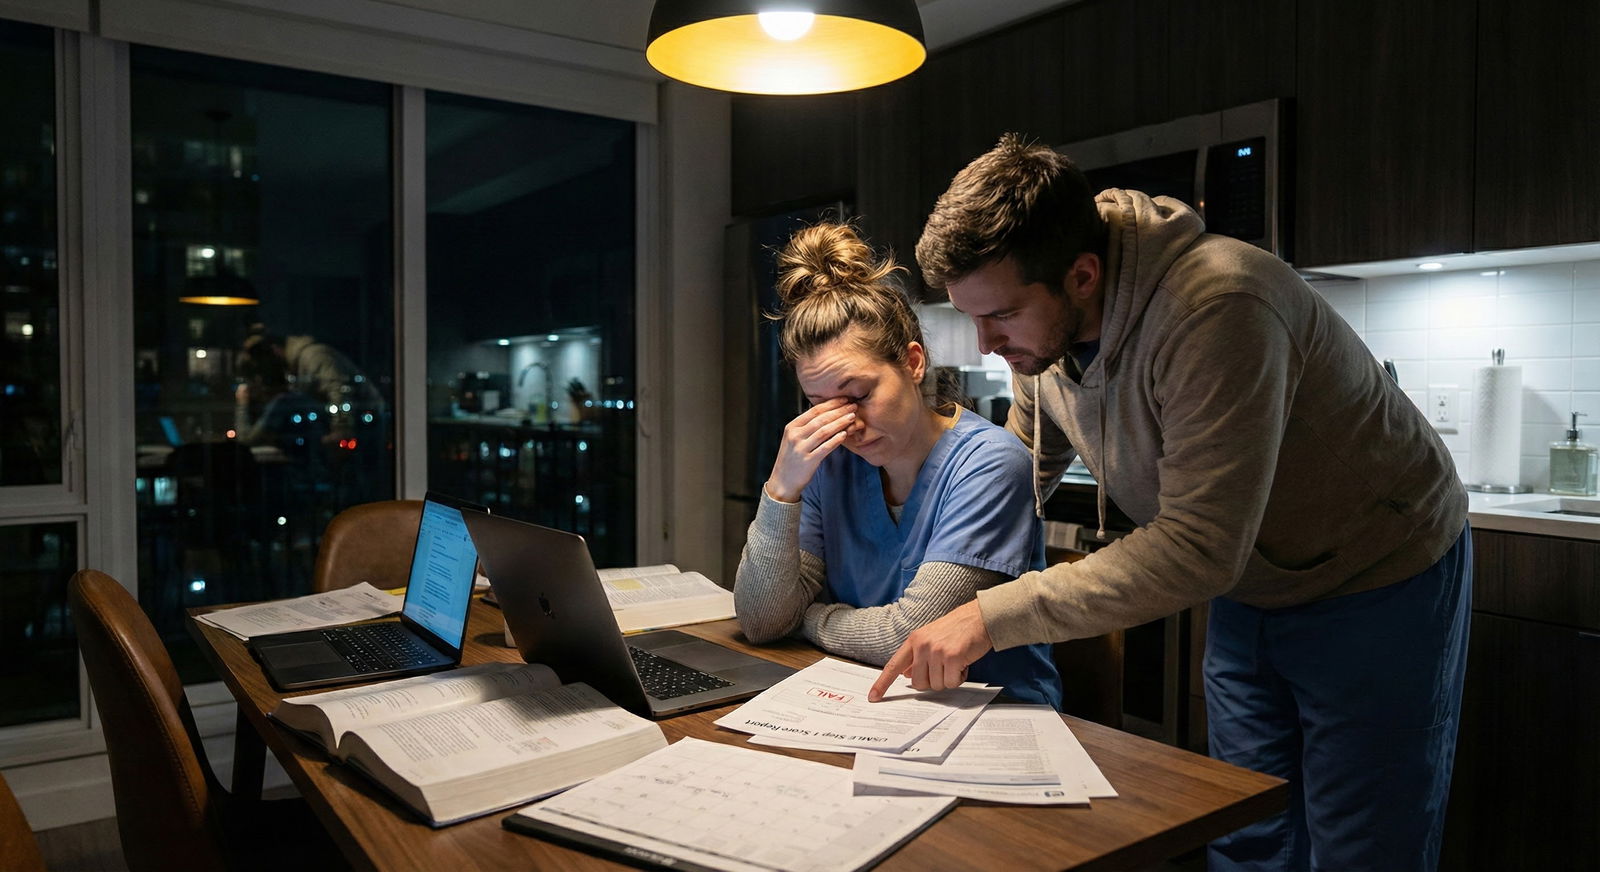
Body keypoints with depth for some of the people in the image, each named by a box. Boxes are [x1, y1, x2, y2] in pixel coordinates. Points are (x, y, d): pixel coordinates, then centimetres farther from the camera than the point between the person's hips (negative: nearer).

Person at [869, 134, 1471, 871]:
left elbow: (1199, 549, -38)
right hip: (1248, 592, 6)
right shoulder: (1041, 320, -12)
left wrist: (993, 617, -38)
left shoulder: (1216, 311, -36)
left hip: (1379, 582, -6)